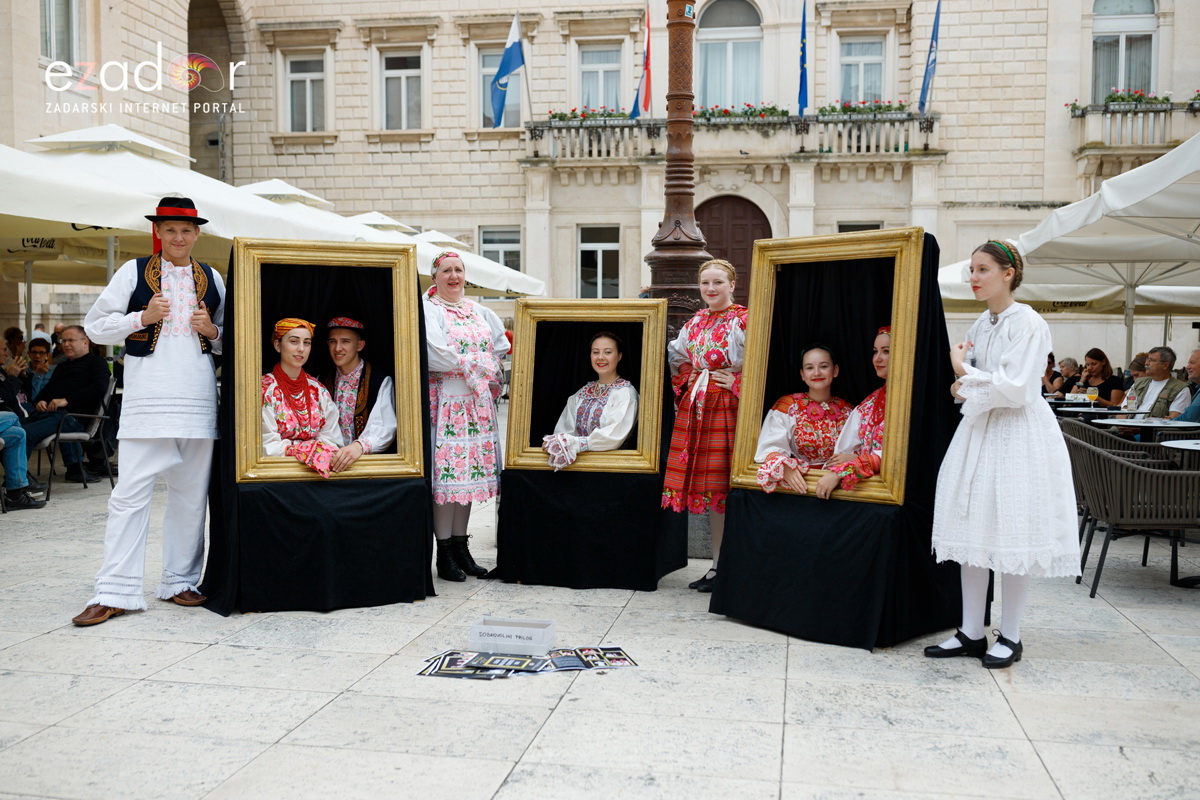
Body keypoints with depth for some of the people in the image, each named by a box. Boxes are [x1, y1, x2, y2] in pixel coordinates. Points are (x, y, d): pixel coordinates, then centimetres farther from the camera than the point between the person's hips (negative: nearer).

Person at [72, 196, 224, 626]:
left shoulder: (212, 279, 15)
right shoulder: (133, 272, 7)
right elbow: (95, 326, 5)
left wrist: (212, 331, 0)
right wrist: (143, 317, -9)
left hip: (198, 398, 3)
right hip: (146, 397, -3)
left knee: (190, 493, 7)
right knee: (131, 492, -6)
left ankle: (180, 581, 18)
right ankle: (115, 591, -1)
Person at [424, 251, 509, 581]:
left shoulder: (478, 311, 17)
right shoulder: (428, 309, -3)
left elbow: (501, 346, 23)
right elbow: (434, 352, -17)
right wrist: (474, 364, -8)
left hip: (477, 403, 6)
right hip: (444, 400, -6)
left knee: (469, 471, 7)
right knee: (446, 471, -7)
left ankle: (461, 547, 16)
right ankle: (444, 553, 0)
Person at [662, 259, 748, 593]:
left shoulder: (744, 321, -6)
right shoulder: (694, 323, 14)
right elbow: (678, 360, 25)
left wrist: (737, 383, -16)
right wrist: (688, 380, 11)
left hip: (729, 410, -6)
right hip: (696, 408, 6)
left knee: (724, 487, -4)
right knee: (708, 489, 10)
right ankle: (717, 564, 19)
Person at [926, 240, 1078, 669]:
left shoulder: (1027, 323, -12)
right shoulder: (981, 324, 12)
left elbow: (1015, 390, -20)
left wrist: (965, 373, -11)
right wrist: (963, 388, 0)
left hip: (1018, 437, -8)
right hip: (979, 433, 8)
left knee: (1011, 535, -1)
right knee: (972, 532, 7)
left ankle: (1010, 638, 13)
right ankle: (971, 633, 16)